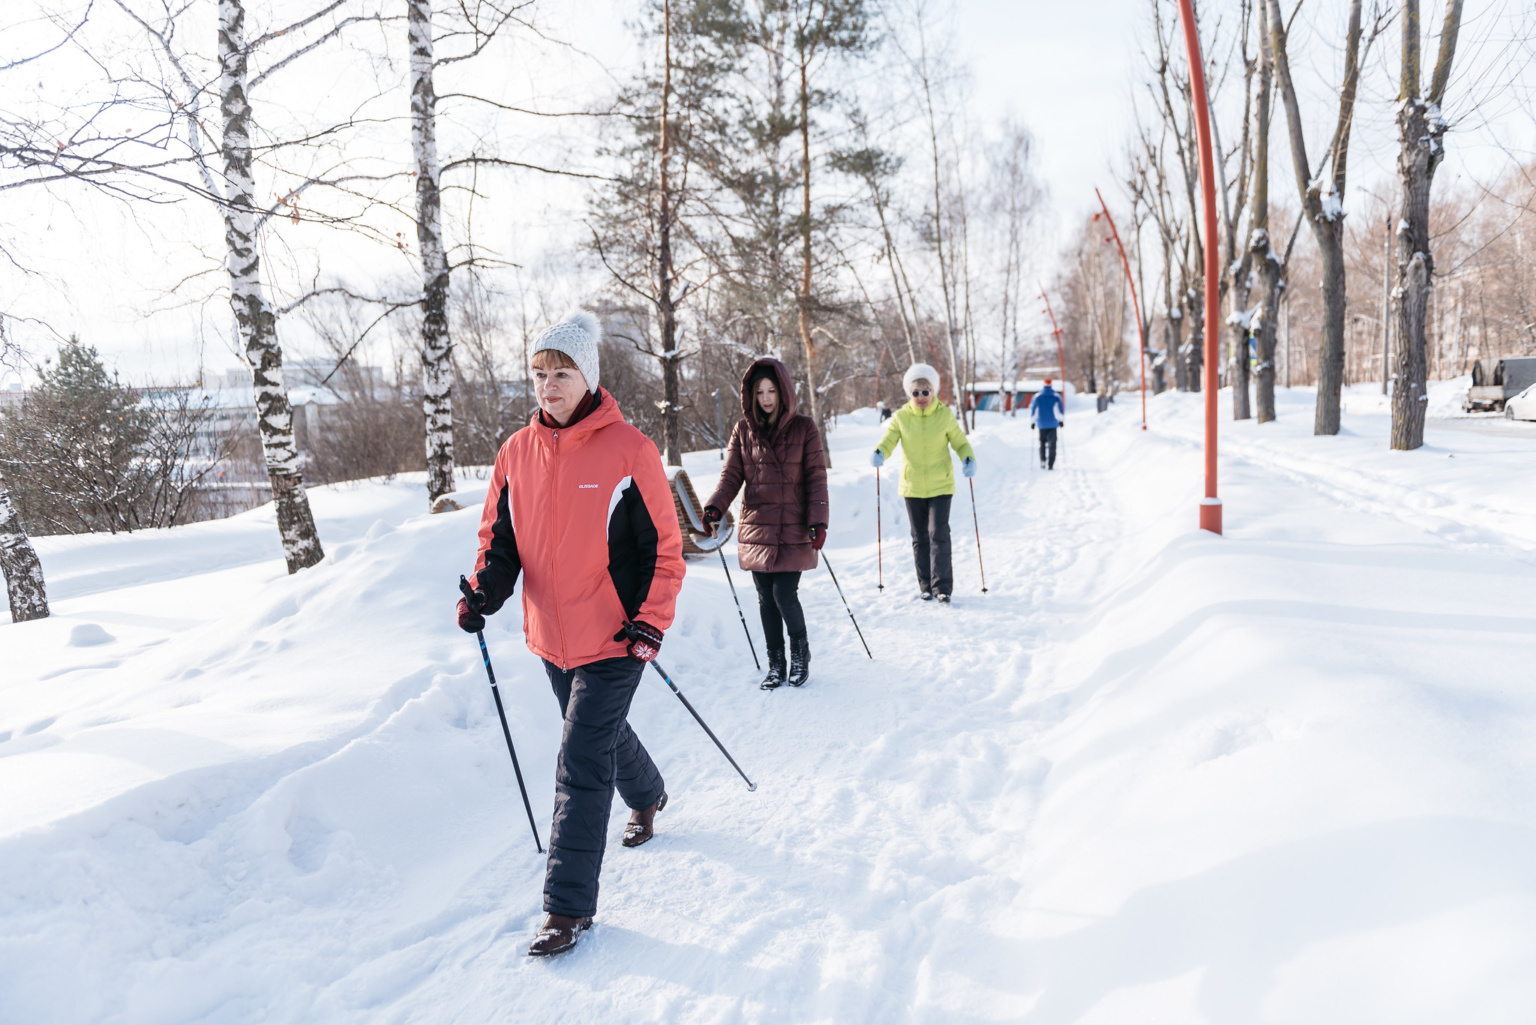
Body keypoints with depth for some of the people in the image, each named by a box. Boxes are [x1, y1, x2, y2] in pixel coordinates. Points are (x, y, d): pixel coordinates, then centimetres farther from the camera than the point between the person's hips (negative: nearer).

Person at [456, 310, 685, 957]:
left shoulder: (627, 450, -14)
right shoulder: (517, 453, 1)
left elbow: (665, 544, -10)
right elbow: (501, 535, 10)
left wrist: (651, 620, -17)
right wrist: (485, 589, -9)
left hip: (614, 636, -6)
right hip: (551, 636, 6)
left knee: (581, 764, -7)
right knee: (602, 734, 25)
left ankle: (569, 904, 5)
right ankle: (647, 796, 56)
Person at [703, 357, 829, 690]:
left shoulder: (804, 428, 1)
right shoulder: (743, 431, 7)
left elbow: (816, 478, -1)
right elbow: (731, 475, 5)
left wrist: (818, 521, -11)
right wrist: (715, 507, -13)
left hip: (793, 530, -3)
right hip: (756, 528, 3)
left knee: (784, 595, -9)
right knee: (766, 599, 8)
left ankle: (800, 652, 18)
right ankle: (776, 665, 23)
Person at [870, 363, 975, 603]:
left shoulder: (945, 415, -4)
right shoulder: (901, 417, -2)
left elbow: (960, 442, 4)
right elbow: (888, 441, -6)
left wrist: (968, 459, -16)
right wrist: (878, 454, -29)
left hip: (940, 485, -2)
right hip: (912, 486, 2)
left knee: (938, 534, -9)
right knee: (920, 537, 9)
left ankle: (942, 586, -1)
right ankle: (926, 586, 21)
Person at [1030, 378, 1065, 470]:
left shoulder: (1037, 397, 0)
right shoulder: (1056, 397, -1)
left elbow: (1032, 410, 3)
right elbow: (1062, 409, 4)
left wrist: (1032, 422, 12)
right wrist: (1061, 420, 18)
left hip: (1041, 424, 1)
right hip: (1053, 424, -1)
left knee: (1042, 443, 16)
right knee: (1052, 444, 2)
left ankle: (1042, 461, 1)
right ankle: (1050, 464, -6)